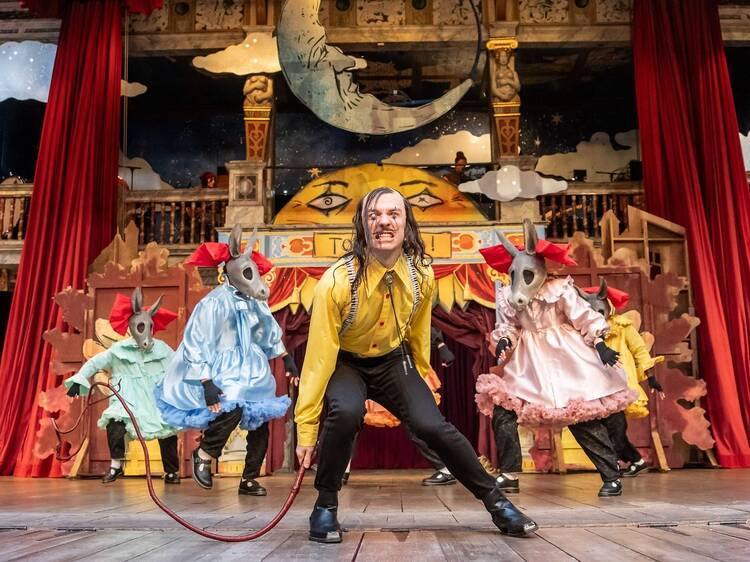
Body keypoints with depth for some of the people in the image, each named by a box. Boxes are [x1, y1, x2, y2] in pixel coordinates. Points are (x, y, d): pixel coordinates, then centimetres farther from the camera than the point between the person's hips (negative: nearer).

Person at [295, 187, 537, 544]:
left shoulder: (421, 275, -16)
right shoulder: (337, 281, -28)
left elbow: (418, 334, 2)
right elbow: (320, 355, -24)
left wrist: (419, 383, 16)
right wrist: (306, 428, -21)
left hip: (392, 359, 3)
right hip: (344, 362, -2)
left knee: (432, 426, -15)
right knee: (346, 411, -33)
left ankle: (495, 500, 7)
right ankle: (325, 505, -8)